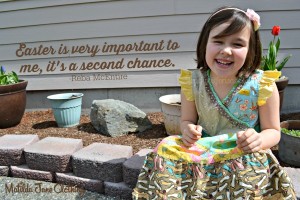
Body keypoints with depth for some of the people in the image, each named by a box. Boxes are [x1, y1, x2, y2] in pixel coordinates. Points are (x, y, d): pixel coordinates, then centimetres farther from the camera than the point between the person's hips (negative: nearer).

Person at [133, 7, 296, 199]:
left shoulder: (262, 86, -13)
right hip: (203, 152, 3)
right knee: (167, 149, -21)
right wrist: (188, 130, -17)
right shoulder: (193, 82, -7)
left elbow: (273, 131, -3)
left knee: (246, 170, -34)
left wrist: (259, 140, -26)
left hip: (245, 155, -2)